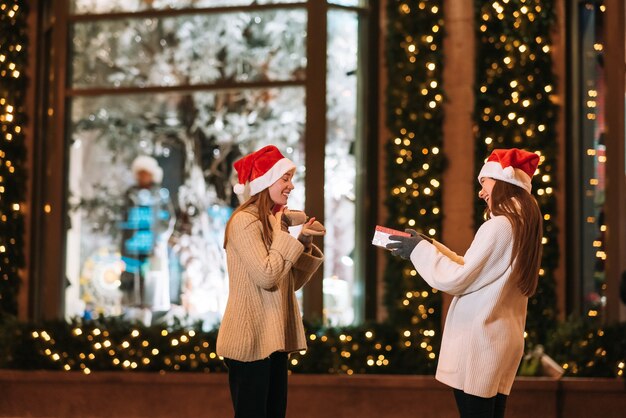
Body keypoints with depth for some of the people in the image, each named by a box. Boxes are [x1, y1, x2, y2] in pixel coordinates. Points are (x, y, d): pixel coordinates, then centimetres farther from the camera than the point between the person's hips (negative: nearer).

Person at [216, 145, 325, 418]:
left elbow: (290, 282, 15)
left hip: (274, 338, 9)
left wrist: (303, 244, 3)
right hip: (250, 340, -9)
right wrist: (283, 236, -12)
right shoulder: (244, 221, -13)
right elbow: (266, 276, -22)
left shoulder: (272, 221, 17)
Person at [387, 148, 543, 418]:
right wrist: (426, 245, 18)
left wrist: (418, 251, -2)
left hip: (479, 341, -9)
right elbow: (474, 270, 19)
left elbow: (456, 280, -14)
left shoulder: (499, 226, -15)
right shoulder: (522, 225, 13)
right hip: (502, 339, 9)